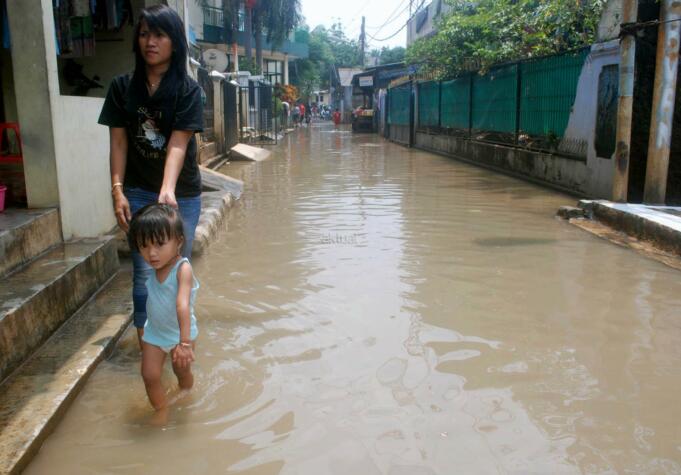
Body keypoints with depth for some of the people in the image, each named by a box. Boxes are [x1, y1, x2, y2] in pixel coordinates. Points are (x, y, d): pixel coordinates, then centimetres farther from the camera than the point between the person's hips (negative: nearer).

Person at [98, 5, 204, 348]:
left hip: (182, 193, -1)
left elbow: (178, 143, -18)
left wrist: (168, 189, -32)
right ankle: (145, 338, 14)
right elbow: (118, 142, 0)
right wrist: (118, 190, -10)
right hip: (138, 192, 1)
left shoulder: (188, 90, -7)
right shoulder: (122, 87, 0)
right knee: (144, 269, 1)